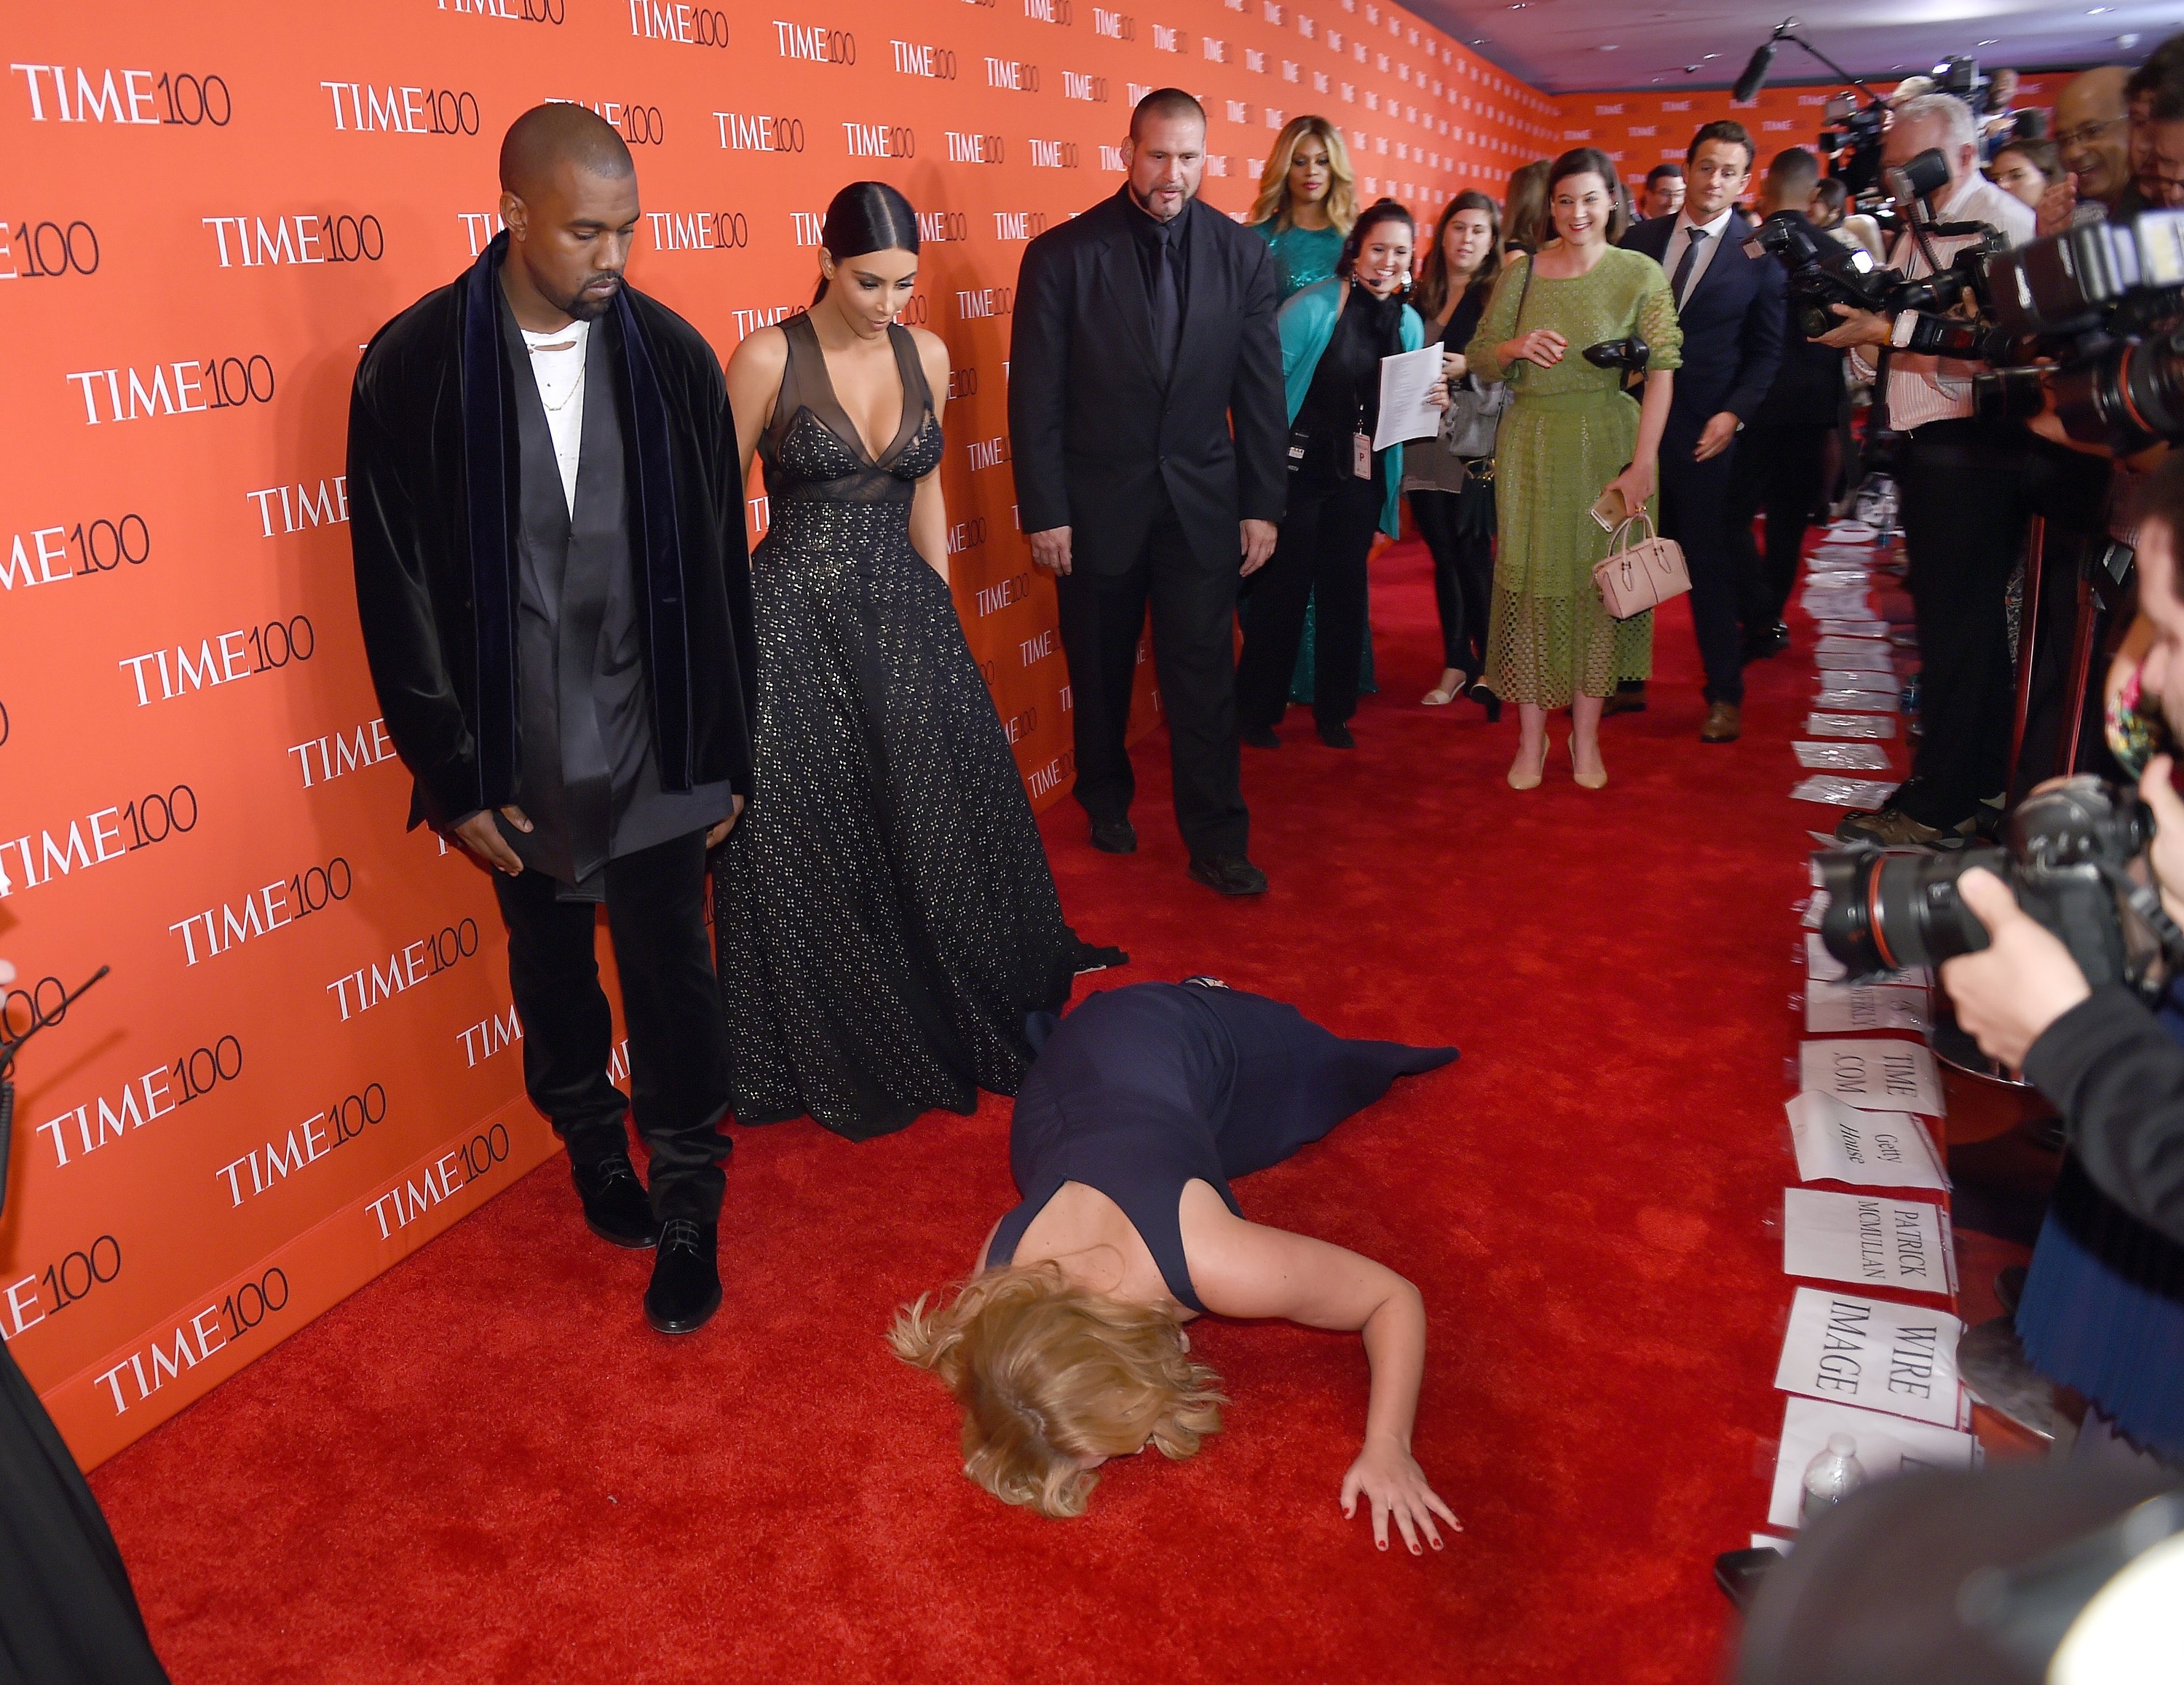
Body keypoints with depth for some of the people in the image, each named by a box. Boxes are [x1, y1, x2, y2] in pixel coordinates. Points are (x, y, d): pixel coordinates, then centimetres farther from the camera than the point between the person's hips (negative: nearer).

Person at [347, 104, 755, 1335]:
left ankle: (688, 1210, 22)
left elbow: (718, 572, -1)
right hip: (515, 754, 1)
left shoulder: (672, 355, -4)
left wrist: (727, 753, 1)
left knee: (672, 974, 4)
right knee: (552, 970, 18)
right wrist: (454, 776, -5)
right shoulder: (414, 366, -8)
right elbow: (399, 593, -4)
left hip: (655, 740, 0)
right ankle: (593, 1145, 43)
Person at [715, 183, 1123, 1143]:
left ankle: (969, 1019, 31)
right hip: (798, 623, -4)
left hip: (904, 613, 5)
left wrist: (942, 617, 15)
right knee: (818, 845, 5)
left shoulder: (926, 356, 4)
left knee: (943, 819, 9)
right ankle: (842, 1059, 24)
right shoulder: (768, 360, -11)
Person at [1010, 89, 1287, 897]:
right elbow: (1035, 398, -7)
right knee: (1100, 671, 14)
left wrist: (1262, 504, 0)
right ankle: (1107, 800, 37)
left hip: (1203, 502, 1)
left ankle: (1216, 842, 12)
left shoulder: (1243, 253, 0)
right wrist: (1044, 512, -9)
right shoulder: (1062, 254, -8)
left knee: (1204, 677, 2)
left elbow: (1260, 390, 2)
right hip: (1098, 504, -1)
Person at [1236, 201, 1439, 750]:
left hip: (1359, 478, 5)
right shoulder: (1312, 307, -12)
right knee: (1283, 590, 3)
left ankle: (1334, 711, 24)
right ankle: (1256, 711, 18)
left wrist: (1431, 401, -7)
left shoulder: (1408, 323, 5)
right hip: (1297, 470, -5)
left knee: (1345, 592, 10)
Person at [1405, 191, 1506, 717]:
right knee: (1444, 554, 8)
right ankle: (1456, 663, 16)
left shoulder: (1501, 295, 0)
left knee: (1472, 550, -5)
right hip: (1424, 441, 4)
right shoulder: (1421, 295, 12)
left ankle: (1489, 664, 7)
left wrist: (1469, 368, -20)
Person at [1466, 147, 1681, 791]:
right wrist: (1515, 347, -15)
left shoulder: (1641, 274, -3)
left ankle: (1586, 736, 17)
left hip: (1608, 446, -1)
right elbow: (1479, 360, 7)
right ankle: (1531, 738, 13)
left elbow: (1661, 372, -9)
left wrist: (1643, 463, -16)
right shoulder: (1520, 273, 4)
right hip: (1532, 445, 2)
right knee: (1531, 585, 3)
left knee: (1598, 586, 5)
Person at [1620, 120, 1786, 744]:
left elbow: (1767, 350, 1)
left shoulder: (1760, 254, 0)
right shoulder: (1641, 238, 7)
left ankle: (1724, 694, 15)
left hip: (1705, 430, -2)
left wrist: (1734, 414, -13)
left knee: (1711, 564, 4)